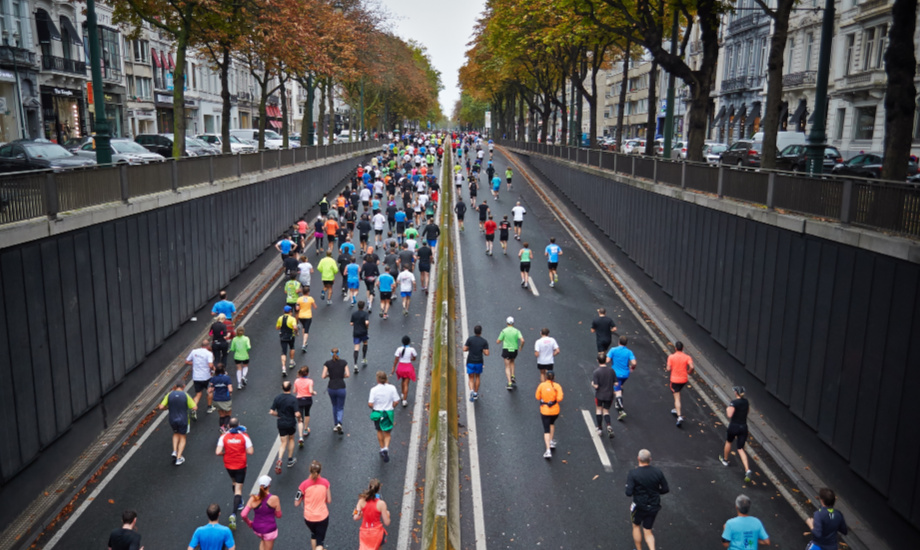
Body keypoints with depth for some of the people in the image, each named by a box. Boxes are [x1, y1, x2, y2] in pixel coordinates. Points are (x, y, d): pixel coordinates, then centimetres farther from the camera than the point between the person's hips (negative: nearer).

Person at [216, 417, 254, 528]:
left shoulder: (223, 437, -10)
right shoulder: (244, 436, -13)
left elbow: (218, 452, -17)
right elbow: (250, 451, -14)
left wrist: (225, 453, 3)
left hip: (228, 465, 2)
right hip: (241, 465, -2)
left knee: (234, 482, 30)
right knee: (238, 488, 1)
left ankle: (239, 503, 45)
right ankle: (234, 514, -14)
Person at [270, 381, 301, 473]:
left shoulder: (277, 398, -7)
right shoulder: (293, 399, -18)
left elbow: (271, 412, -7)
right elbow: (297, 414, -21)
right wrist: (299, 419, 1)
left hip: (281, 424, 2)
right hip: (291, 424, -2)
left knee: (283, 443, 10)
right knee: (291, 439, 22)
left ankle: (279, 460, -13)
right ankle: (290, 460, 30)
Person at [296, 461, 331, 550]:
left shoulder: (304, 484, -15)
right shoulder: (325, 482, -11)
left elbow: (296, 504, -10)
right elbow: (329, 500, -3)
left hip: (308, 517, 1)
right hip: (322, 517, -1)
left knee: (313, 535, 30)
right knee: (320, 541, 7)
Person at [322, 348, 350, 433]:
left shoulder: (327, 363, -3)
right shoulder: (343, 362, -2)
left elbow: (323, 376, -8)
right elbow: (347, 375, -6)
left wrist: (329, 375, 11)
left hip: (331, 388, 1)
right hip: (341, 387, -1)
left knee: (334, 406, 23)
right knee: (340, 408, 9)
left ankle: (335, 425, 27)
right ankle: (339, 423, -16)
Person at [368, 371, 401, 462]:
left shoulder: (374, 390, -15)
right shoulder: (392, 388, -11)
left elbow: (370, 404, -17)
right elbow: (396, 402, -9)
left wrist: (374, 407, 5)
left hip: (377, 413, 0)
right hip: (389, 413, 0)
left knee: (379, 431, 25)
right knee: (387, 434, 13)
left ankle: (382, 449, 34)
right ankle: (386, 448, -10)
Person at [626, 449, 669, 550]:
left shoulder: (633, 473, -19)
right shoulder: (658, 472, -8)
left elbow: (629, 493, -22)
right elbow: (665, 489, -2)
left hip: (640, 506, -3)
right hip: (654, 507, 3)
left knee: (636, 526, 24)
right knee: (647, 531, 17)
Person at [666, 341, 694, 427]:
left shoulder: (671, 357, -9)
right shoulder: (687, 357, -4)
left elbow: (669, 369, -12)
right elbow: (691, 367, -18)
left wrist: (666, 368, 11)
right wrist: (689, 373, 1)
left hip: (674, 379, -3)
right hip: (684, 379, 3)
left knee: (677, 398, -3)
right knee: (678, 393, 29)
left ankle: (679, 416, -14)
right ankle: (676, 410, 39)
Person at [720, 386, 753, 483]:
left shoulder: (734, 402, -17)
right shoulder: (746, 401, 4)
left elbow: (729, 415, -24)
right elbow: (748, 409, 24)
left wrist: (727, 409, -6)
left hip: (734, 426, -5)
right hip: (744, 427, 5)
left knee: (728, 442, 24)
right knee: (741, 449, 6)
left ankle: (725, 459, 46)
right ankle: (747, 470, -12)